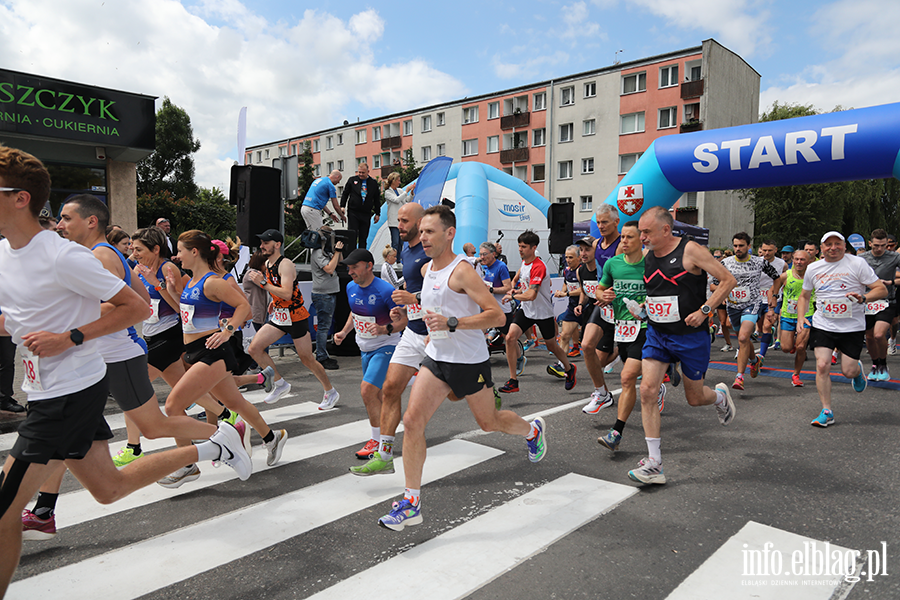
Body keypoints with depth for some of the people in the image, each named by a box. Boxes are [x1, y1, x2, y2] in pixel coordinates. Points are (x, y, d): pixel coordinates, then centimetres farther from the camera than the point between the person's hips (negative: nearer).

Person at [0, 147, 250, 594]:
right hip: (48, 390, 9)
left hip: (72, 392, -9)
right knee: (109, 488, 18)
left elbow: (138, 307, -17)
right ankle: (212, 448, 26)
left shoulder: (62, 257, -19)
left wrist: (69, 338, -21)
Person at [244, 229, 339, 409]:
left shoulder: (285, 265, -19)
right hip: (279, 316, 8)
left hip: (296, 316, -8)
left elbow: (287, 294, -31)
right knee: (254, 348, -3)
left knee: (307, 359, 0)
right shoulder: (267, 264, 8)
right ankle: (280, 384, 11)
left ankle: (331, 392, 19)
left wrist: (263, 283, -31)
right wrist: (274, 301, 14)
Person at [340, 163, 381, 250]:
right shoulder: (352, 180, 5)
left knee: (363, 237, 4)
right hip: (353, 213, -1)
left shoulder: (374, 183, 7)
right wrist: (342, 207, -1)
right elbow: (345, 194, 9)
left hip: (366, 214, 1)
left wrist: (377, 213, 9)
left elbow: (377, 199, 11)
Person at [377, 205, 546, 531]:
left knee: (489, 422, 13)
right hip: (436, 358, 7)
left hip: (470, 361, -6)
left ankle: (533, 430, 47)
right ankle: (411, 502, 1)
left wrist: (451, 324, -30)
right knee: (412, 420, -7)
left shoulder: (462, 270, -19)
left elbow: (497, 315, -24)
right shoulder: (427, 269, 7)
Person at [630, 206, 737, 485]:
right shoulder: (647, 257, 4)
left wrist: (703, 310, -18)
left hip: (691, 336, -4)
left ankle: (720, 395, 49)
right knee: (647, 391, -11)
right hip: (656, 334, 5)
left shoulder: (690, 251, -13)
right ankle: (654, 464, -4)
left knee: (694, 398, 10)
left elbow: (729, 280, -10)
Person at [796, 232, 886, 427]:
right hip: (822, 325, 2)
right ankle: (826, 411, 2)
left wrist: (863, 298, -25)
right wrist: (801, 316, 2)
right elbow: (804, 295, 18)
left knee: (848, 372, -1)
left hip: (852, 326, -2)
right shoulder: (813, 268, 5)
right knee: (822, 366, -10)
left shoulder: (857, 263, -6)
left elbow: (882, 289, -6)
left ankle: (858, 370, 38)